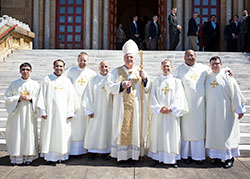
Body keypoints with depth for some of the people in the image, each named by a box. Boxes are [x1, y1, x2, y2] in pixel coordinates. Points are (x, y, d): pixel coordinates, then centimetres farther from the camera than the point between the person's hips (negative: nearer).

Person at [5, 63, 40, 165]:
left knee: (29, 133, 2)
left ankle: (28, 156, 13)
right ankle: (16, 157, 12)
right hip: (17, 113, 0)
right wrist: (18, 98, -12)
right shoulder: (14, 84, 4)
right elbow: (7, 97, 2)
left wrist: (30, 99, -13)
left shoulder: (35, 85, 3)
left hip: (29, 113, 0)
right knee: (16, 134, 2)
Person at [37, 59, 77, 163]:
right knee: (50, 132, 1)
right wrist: (43, 111, -5)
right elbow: (42, 96, 1)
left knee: (63, 133, 4)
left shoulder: (67, 81, 7)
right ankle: (50, 156, 9)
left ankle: (61, 155, 15)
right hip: (50, 111, -1)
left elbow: (71, 97, 6)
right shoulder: (47, 79, 3)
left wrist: (70, 112, 0)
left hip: (63, 112, 2)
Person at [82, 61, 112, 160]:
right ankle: (93, 150, 14)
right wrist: (89, 110, -6)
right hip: (96, 110, -1)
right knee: (94, 129, 3)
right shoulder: (93, 80, 2)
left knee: (107, 128, 4)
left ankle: (106, 150, 14)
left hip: (108, 110, 1)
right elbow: (88, 96, 0)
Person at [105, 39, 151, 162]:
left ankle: (134, 153, 13)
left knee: (135, 128, 3)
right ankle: (121, 153, 8)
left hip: (136, 107, 1)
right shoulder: (116, 72, 7)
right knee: (121, 128, 0)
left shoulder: (141, 72, 10)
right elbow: (108, 87, 0)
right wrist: (121, 86, -14)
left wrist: (144, 79, -12)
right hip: (121, 107, -1)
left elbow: (147, 90, 6)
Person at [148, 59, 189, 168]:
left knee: (172, 135, 1)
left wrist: (171, 108, -13)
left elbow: (179, 97, -2)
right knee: (158, 134, 4)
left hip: (172, 113, -1)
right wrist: (160, 108, -11)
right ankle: (158, 157, 13)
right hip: (159, 113, 1)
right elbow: (153, 97, 2)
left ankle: (172, 158, 10)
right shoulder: (157, 81, 7)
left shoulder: (176, 81, 4)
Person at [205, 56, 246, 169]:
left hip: (225, 111, -4)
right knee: (213, 133, 8)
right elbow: (206, 95, 14)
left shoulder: (227, 77, -5)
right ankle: (217, 156, 20)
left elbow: (235, 93, -6)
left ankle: (229, 157, 11)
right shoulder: (208, 78, 7)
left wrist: (239, 109, -7)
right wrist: (206, 109, 11)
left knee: (226, 133, 0)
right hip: (212, 111, 4)